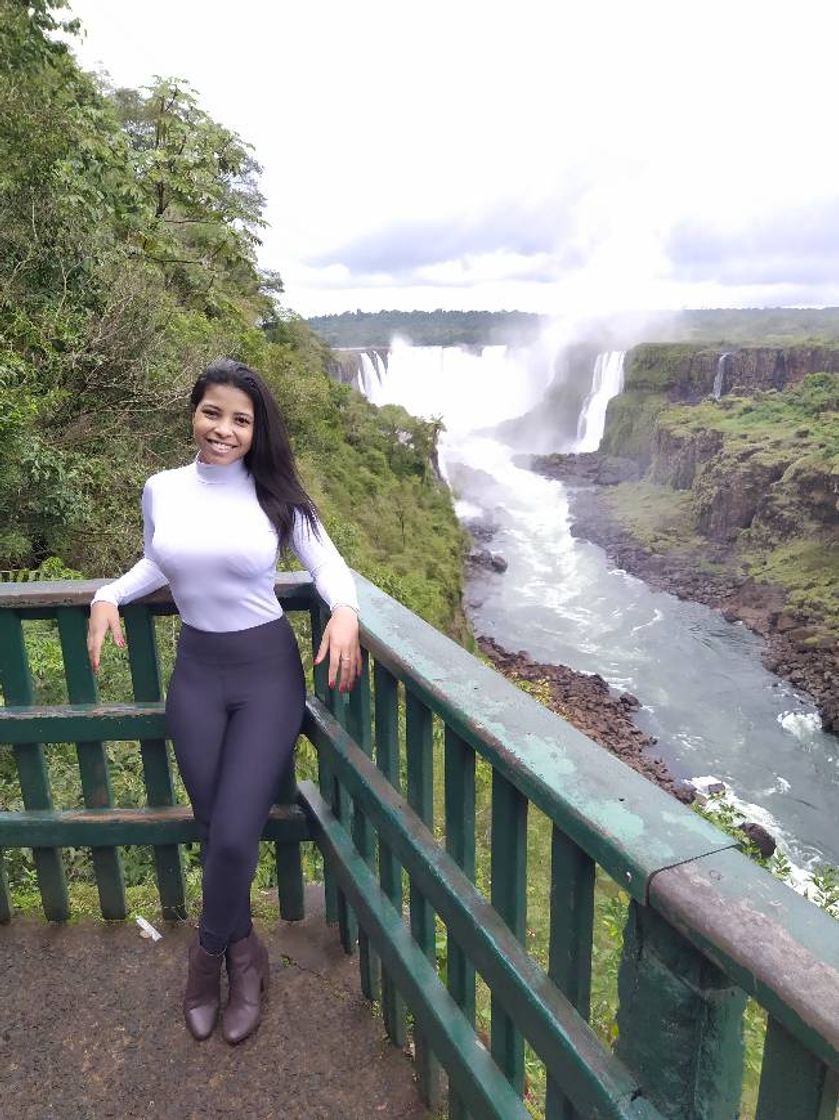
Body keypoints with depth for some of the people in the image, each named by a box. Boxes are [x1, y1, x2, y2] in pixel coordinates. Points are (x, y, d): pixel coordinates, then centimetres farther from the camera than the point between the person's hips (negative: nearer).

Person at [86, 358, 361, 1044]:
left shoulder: (274, 495, -8)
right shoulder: (162, 490, 0)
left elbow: (326, 563, -5)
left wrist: (345, 612, -25)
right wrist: (108, 597, 1)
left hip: (268, 669, -3)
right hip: (196, 670, 3)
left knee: (235, 835, -4)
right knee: (212, 830, 9)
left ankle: (209, 953, 28)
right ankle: (243, 954, 36)